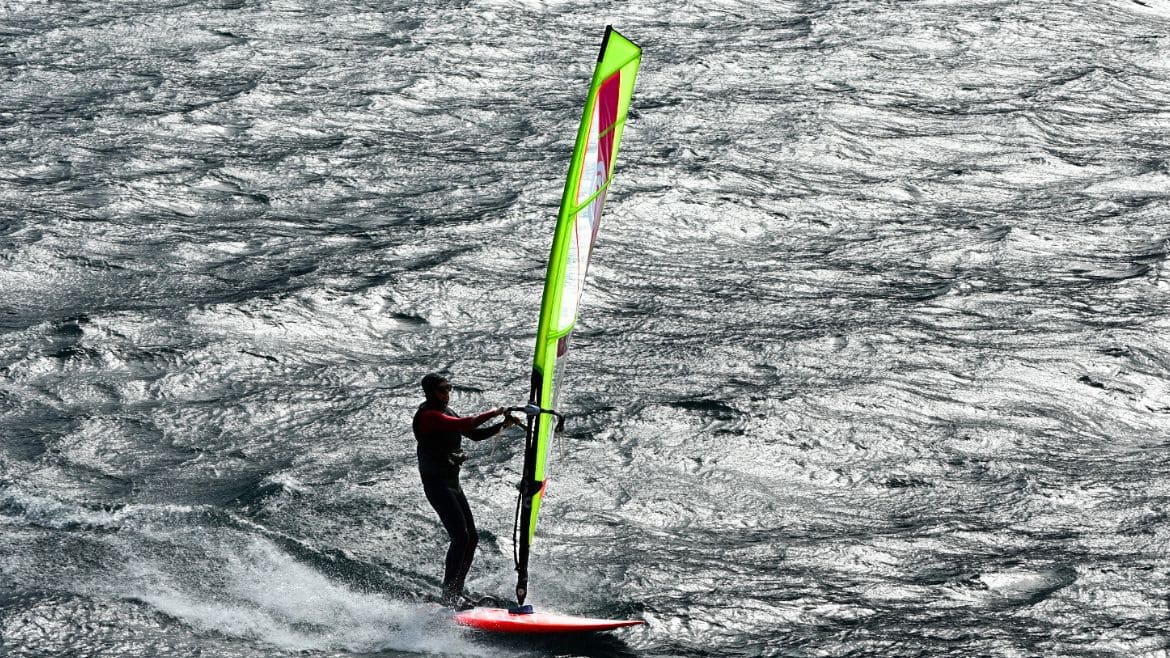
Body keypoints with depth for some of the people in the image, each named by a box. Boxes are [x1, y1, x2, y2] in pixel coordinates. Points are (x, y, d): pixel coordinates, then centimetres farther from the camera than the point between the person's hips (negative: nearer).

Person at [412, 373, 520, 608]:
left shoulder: (447, 413, 16)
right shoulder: (428, 416, -14)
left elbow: (475, 434, 18)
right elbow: (465, 424, -25)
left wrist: (503, 425, 6)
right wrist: (493, 412, -17)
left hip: (452, 482, 9)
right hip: (436, 483, -9)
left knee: (472, 538, 5)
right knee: (460, 537, -17)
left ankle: (456, 594, 10)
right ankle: (449, 596, -14)